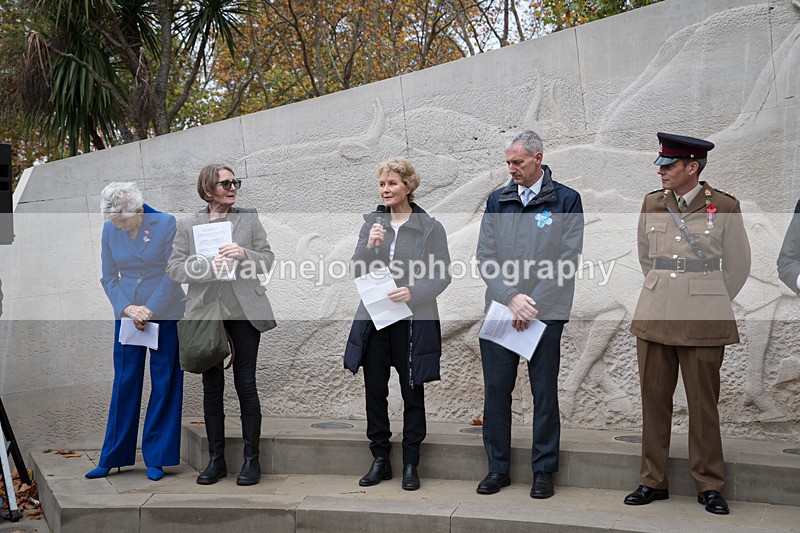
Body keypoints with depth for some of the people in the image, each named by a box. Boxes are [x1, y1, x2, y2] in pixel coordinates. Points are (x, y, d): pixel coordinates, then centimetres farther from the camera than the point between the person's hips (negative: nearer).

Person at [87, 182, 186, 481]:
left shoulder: (166, 224, -11)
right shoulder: (110, 230, 0)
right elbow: (109, 277, 6)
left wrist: (150, 309, -14)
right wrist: (127, 308, -9)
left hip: (165, 313, -3)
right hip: (127, 314, 3)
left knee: (163, 384, 2)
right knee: (124, 383, 4)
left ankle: (156, 459, 12)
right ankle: (113, 458, 15)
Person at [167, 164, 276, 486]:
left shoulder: (249, 218, 8)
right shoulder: (188, 225, 8)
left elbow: (268, 260, 5)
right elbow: (174, 268, 2)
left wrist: (243, 255, -15)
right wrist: (207, 267, -15)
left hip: (244, 312, -1)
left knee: (246, 384, -1)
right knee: (211, 387, 7)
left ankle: (251, 459, 9)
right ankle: (216, 460, 17)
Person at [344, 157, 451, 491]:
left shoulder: (430, 228, -2)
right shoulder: (372, 223, 8)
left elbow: (443, 276, -4)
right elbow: (358, 272, 3)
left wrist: (412, 293, -19)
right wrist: (369, 245, -15)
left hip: (413, 322, -3)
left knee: (412, 393, 6)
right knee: (374, 391, 8)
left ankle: (410, 465, 18)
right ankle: (380, 460, 22)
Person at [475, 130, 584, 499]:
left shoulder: (566, 200, 1)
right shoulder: (497, 201, 10)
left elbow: (568, 260, -5)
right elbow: (485, 257, 5)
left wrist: (532, 304, -11)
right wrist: (512, 297, -9)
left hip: (545, 313, -3)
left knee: (545, 394, 4)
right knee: (496, 391, 6)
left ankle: (543, 471, 17)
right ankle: (498, 469, 18)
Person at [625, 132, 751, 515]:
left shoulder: (724, 206, -3)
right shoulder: (652, 203, 7)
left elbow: (738, 264, 7)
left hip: (703, 317, -3)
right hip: (655, 312, 4)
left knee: (703, 402, 2)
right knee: (654, 398, 6)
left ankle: (709, 486, 16)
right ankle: (653, 481, 17)